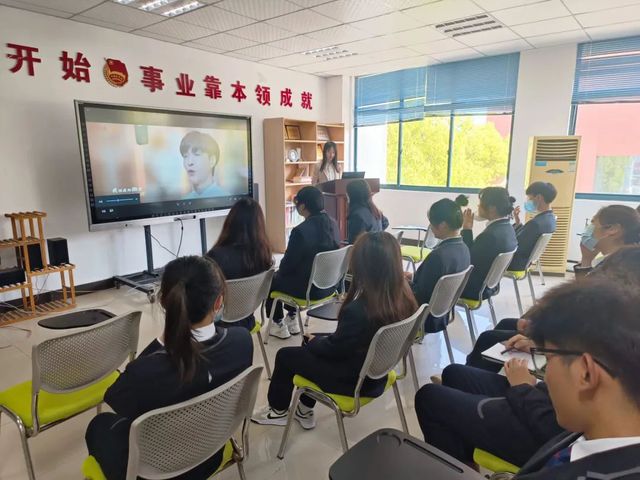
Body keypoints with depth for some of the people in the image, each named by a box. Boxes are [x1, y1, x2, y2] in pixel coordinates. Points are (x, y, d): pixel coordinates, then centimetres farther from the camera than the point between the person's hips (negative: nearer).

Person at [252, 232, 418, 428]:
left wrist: (313, 340, 3)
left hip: (354, 380, -7)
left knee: (285, 355, 11)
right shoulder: (404, 299, -13)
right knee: (313, 347, 22)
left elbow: (333, 349, -17)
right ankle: (305, 410, 34)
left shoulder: (357, 310, -35)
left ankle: (279, 410, 36)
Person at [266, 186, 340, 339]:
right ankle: (291, 320, 38)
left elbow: (288, 264, -14)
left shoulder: (301, 231, -27)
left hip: (309, 289, -7)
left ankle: (279, 325, 30)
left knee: (270, 280, 19)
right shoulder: (332, 224, -4)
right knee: (283, 274, 31)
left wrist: (279, 272, 6)